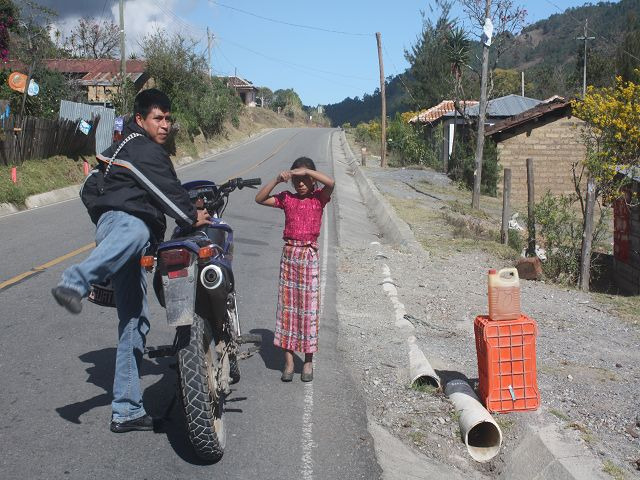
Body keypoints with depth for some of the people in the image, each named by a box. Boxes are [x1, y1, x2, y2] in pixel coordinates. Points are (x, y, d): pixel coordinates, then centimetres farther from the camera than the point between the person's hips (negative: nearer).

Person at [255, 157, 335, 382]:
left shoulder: (319, 197, 0)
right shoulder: (286, 198, 6)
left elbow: (330, 183, -20)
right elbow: (259, 199, -2)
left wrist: (307, 171, -19)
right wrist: (276, 180, -10)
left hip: (309, 255, -2)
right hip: (289, 253, 2)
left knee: (309, 307, 2)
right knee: (287, 306, 5)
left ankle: (308, 361, 13)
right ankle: (289, 360, 13)